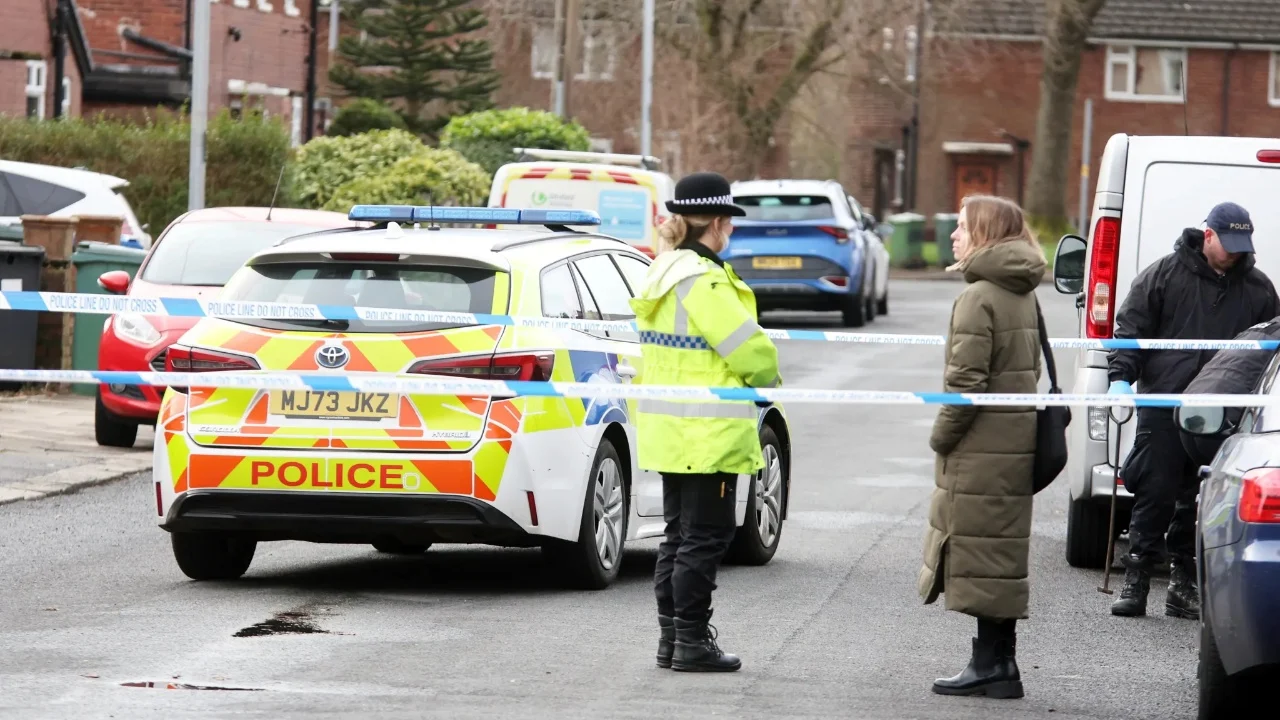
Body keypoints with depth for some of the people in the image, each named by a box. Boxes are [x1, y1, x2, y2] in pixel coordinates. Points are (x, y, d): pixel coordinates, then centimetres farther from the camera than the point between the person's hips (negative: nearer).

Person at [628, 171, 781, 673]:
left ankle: (671, 639, 19)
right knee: (705, 537, -3)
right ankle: (691, 642, -1)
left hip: (667, 430, 10)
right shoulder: (705, 282, -19)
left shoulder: (662, 274, 12)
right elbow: (752, 352, -19)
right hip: (707, 434, -10)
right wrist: (767, 378, 3)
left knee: (679, 534, 15)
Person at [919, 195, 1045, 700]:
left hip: (981, 450, -9)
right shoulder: (1024, 296, 13)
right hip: (1014, 445, 9)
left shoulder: (979, 298, -15)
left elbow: (966, 381, -20)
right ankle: (997, 663, 16)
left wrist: (942, 436, -7)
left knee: (982, 558, -5)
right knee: (1000, 557, 12)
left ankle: (994, 664, -3)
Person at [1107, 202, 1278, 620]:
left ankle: (1184, 584, 10)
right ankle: (1135, 583, 1)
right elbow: (1130, 329, 4)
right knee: (1155, 494, -4)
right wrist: (1121, 376, -9)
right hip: (1164, 405, -3)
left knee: (1199, 500, 3)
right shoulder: (1164, 275, 2)